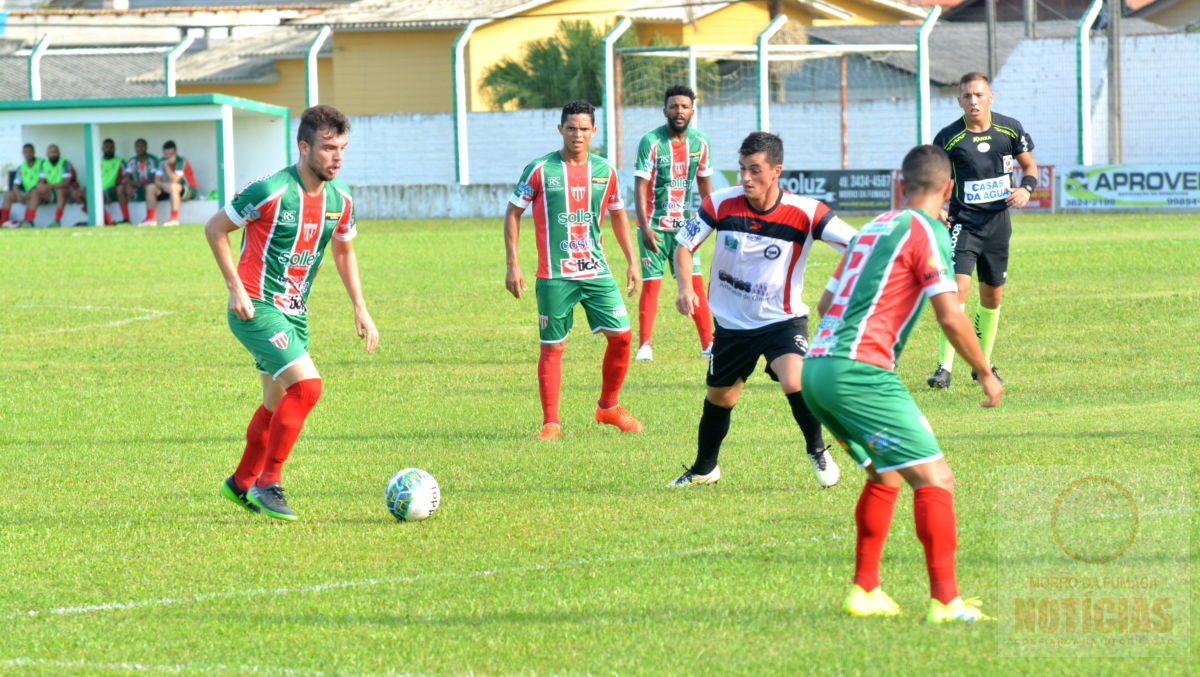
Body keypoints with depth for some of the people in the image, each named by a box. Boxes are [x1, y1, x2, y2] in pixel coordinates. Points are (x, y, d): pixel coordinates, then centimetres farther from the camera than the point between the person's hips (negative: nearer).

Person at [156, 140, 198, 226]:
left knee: (173, 187, -38)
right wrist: (163, 185, -17)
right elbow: (157, 179, 5)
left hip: (189, 191, -7)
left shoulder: (181, 161, -18)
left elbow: (174, 180, -28)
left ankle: (174, 218, -39)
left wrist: (166, 166, -24)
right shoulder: (163, 162, 4)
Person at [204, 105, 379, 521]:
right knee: (306, 385, -20)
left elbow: (344, 252, 21)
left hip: (294, 313, 8)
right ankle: (268, 483, -9)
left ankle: (242, 483, 35)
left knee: (278, 403, 16)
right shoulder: (272, 191, -18)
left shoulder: (340, 201, 3)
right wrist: (236, 288, -13)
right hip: (257, 309, -8)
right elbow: (215, 228, -8)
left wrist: (360, 309, 12)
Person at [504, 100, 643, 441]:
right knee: (552, 346, -2)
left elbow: (618, 215, 19)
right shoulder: (540, 170, -5)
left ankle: (608, 407, 17)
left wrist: (632, 261, 14)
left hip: (597, 271, 3)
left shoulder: (605, 170, 6)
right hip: (554, 276, -3)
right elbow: (513, 213, 1)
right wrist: (513, 264, -4)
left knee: (621, 335, -2)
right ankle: (550, 422, 5)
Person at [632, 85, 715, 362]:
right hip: (655, 226, -4)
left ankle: (708, 343, 7)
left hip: (685, 224, 4)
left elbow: (704, 183, 14)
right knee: (651, 284, -5)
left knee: (695, 282, 1)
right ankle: (644, 345, 1)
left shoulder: (700, 143, 2)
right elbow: (640, 186, -14)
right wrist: (645, 227, -22)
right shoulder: (651, 142, -13)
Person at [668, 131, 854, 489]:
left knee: (794, 381, -28)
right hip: (732, 322, 3)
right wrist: (685, 286, -20)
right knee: (719, 399, 17)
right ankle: (704, 470, 43)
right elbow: (684, 244, -3)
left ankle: (818, 451, -1)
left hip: (782, 319, -3)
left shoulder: (804, 212, -20)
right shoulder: (720, 204, -14)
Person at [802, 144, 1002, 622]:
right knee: (934, 478, -8)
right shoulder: (927, 233, -3)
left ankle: (864, 591, 23)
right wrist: (986, 374, 3)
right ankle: (945, 602, -16)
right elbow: (950, 317, -10)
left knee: (886, 475, 24)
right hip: (861, 370, -9)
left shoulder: (875, 228, 20)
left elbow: (826, 303, 26)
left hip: (817, 367, 9)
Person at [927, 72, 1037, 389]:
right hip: (963, 222, -4)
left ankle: (983, 363, 28)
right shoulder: (948, 138, -9)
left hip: (998, 222, 4)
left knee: (993, 295, 12)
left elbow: (1029, 165, 12)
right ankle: (945, 367, -18)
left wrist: (1026, 189, -8)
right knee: (958, 286, -20)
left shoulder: (1010, 129, -1)